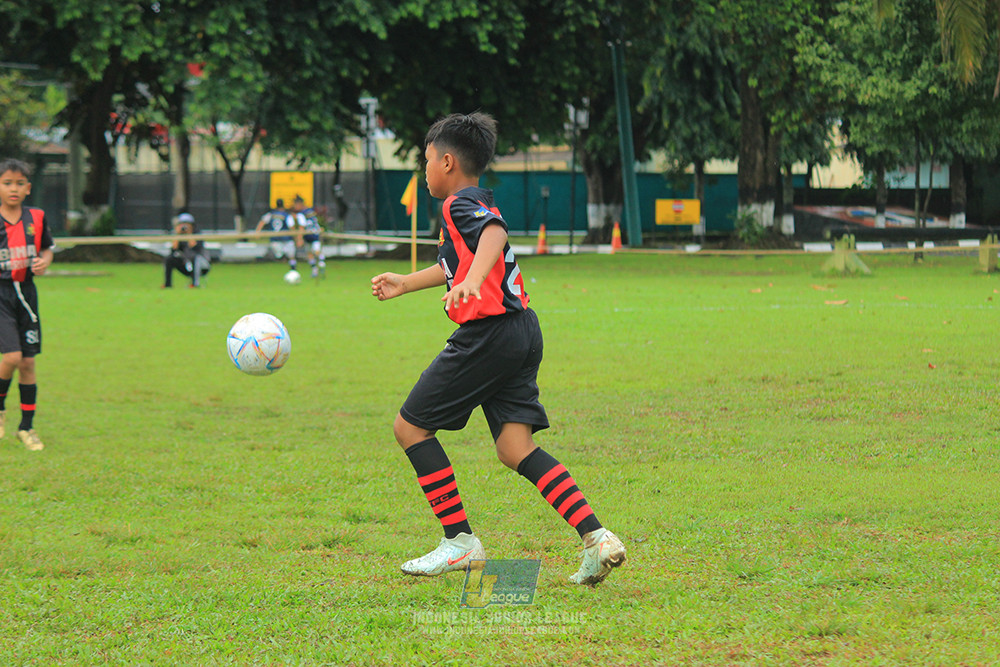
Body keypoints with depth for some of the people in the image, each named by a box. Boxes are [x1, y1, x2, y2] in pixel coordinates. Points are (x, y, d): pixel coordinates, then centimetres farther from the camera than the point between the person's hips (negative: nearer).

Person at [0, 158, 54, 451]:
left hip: (26, 293, 4)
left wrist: (44, 262, -3)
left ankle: (27, 427, 17)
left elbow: (47, 249, 18)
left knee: (28, 362, 6)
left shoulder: (36, 218, 4)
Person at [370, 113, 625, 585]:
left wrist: (471, 282, -46)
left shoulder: (460, 205, -7)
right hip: (522, 333, 9)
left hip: (488, 334, -9)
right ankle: (596, 538, -13)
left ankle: (459, 541, 3)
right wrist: (406, 283, 53)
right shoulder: (478, 204, 23)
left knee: (410, 427, 3)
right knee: (515, 448, 3)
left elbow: (494, 232, -30)